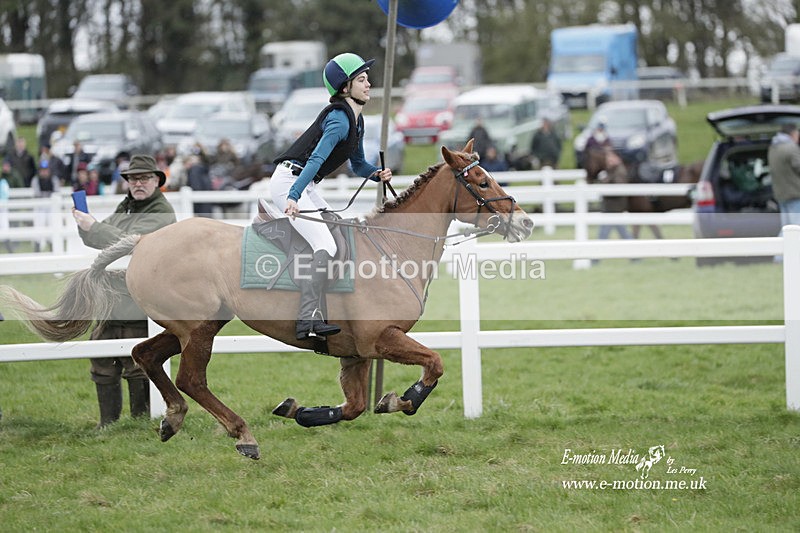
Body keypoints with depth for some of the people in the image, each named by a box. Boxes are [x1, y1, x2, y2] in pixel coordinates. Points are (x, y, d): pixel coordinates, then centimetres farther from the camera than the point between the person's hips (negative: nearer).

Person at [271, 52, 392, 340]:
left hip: (304, 186, 11)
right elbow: (316, 159, -29)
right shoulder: (339, 119, -17)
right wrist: (294, 197, -39)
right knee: (325, 245, -22)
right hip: (289, 182, -11)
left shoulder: (356, 120, 14)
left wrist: (377, 174, 2)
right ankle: (309, 319, -31)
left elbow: (358, 165, 25)